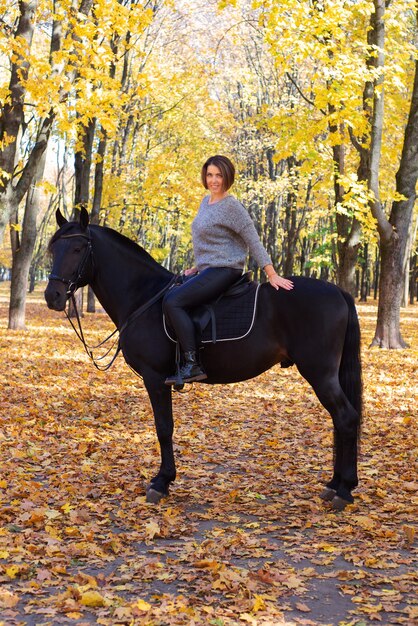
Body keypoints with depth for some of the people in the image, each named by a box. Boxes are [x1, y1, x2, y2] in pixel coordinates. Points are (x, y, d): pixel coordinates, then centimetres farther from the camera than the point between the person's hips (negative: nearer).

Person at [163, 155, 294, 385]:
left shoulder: (231, 206, -13)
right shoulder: (206, 201, 14)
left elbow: (254, 242, -14)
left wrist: (272, 275, -18)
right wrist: (197, 267, 20)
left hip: (224, 270, -10)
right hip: (207, 270, 10)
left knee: (173, 302, -23)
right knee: (167, 298, 11)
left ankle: (192, 365, -25)